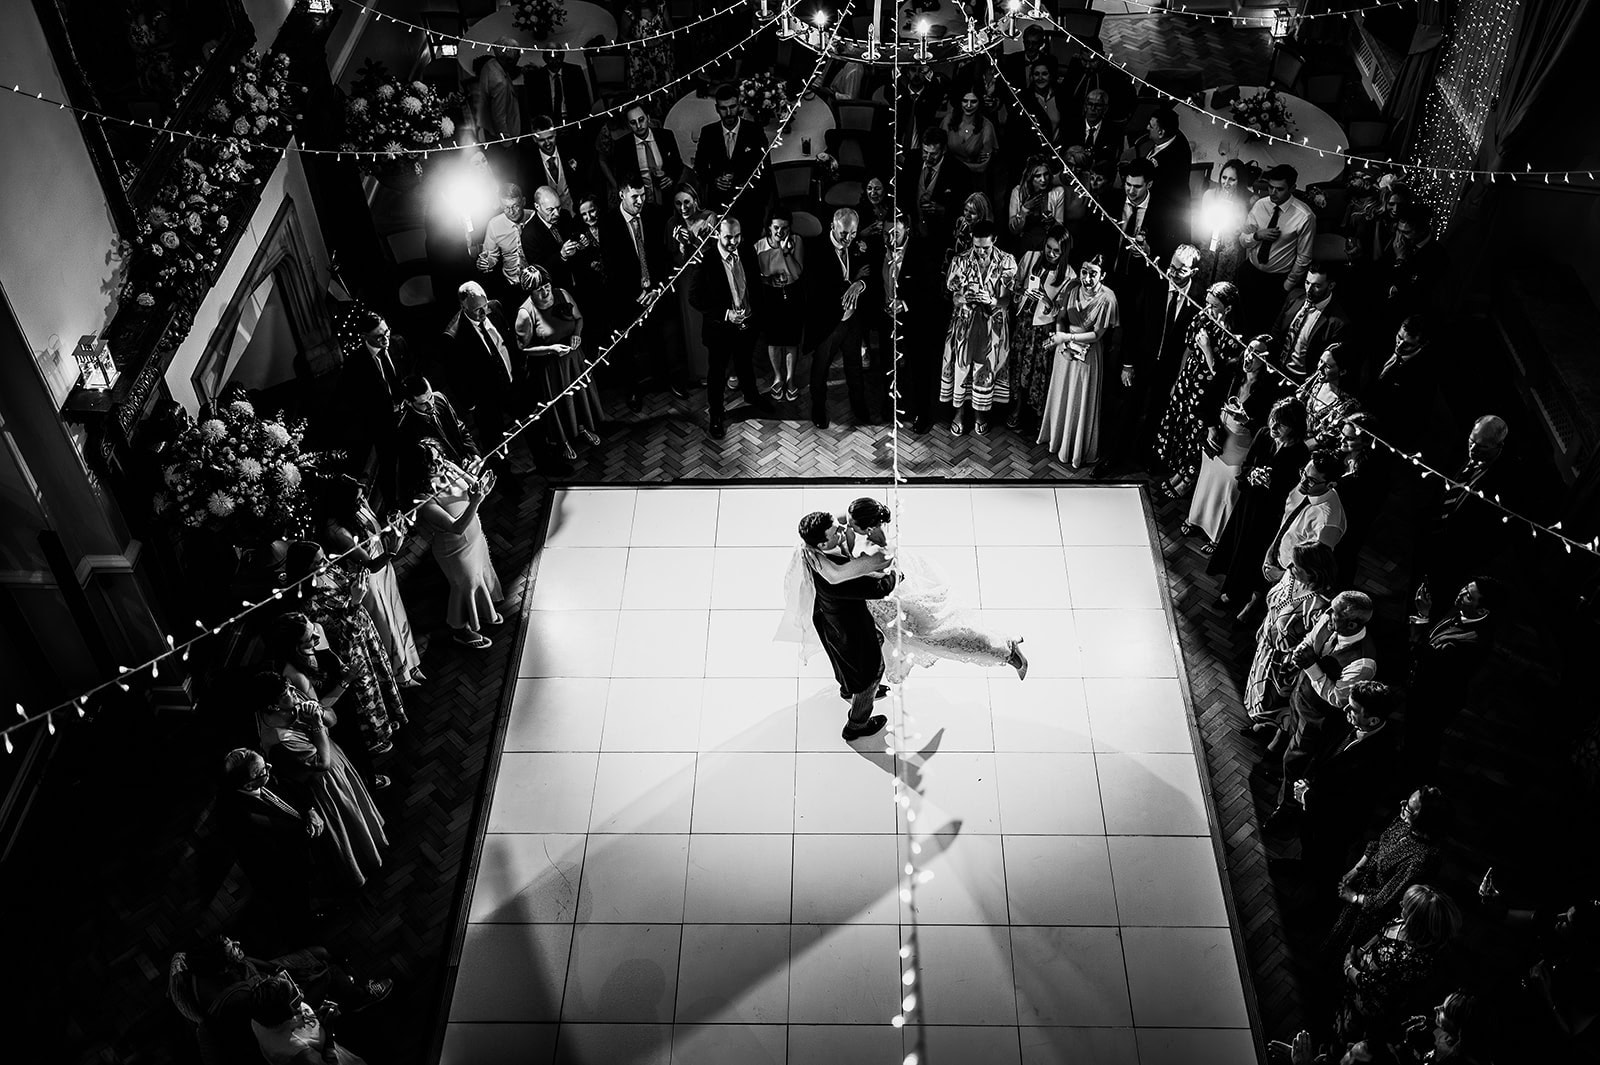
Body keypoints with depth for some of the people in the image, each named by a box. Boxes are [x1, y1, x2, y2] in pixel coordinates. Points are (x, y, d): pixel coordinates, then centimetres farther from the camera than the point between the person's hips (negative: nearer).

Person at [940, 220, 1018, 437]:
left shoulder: (1006, 262, -8)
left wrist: (991, 300, -31)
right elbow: (954, 296, -4)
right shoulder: (961, 261, -6)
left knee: (986, 368, 8)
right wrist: (963, 298, -28)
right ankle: (959, 412, 23)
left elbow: (1006, 300, -9)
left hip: (993, 325, 0)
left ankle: (980, 412, 27)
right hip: (965, 323, 0)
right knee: (961, 366, 5)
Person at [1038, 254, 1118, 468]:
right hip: (1065, 350, 5)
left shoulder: (1107, 299, -24)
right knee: (1060, 395, 21)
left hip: (1087, 354, -5)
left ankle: (1077, 450, 26)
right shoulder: (1073, 288, -10)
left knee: (1080, 402, 8)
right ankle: (1055, 437, 43)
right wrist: (1060, 336, -15)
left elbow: (1097, 334, -18)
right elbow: (1062, 317, 1)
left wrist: (1068, 337, -22)